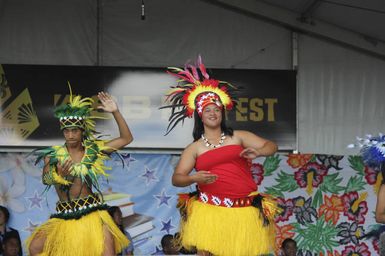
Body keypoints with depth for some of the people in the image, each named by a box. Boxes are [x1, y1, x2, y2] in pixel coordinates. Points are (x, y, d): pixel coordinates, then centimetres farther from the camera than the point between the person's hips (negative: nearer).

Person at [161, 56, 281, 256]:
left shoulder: (238, 137, 10)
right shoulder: (194, 148, 8)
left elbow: (271, 146, 7)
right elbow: (176, 178, 3)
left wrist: (258, 152, -16)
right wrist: (194, 178, -19)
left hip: (245, 209, 1)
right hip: (211, 209, 0)